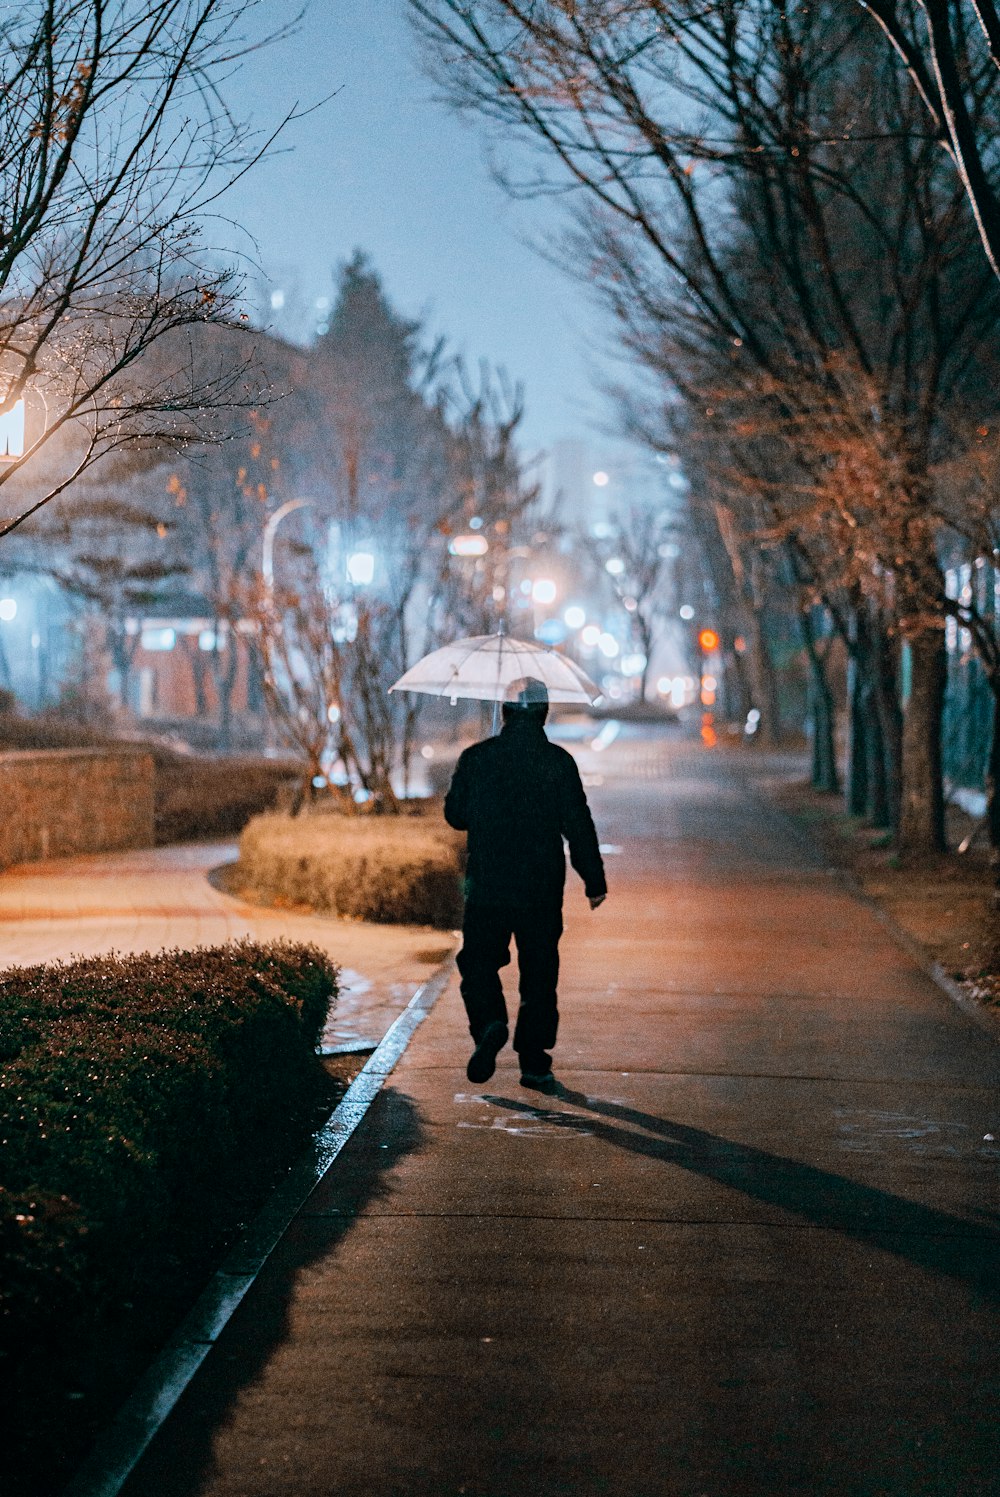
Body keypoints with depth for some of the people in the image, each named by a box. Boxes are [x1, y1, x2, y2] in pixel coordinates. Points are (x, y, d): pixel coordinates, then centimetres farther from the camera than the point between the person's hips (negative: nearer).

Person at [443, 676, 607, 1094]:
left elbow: (455, 815, 7)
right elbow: (578, 825, -5)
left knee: (479, 961, 11)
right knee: (539, 970, 9)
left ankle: (489, 1024, -17)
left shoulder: (476, 758, -2)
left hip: (486, 886, 0)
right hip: (542, 890, 0)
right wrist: (594, 881, 3)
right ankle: (534, 1063, 10)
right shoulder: (558, 762, -5)